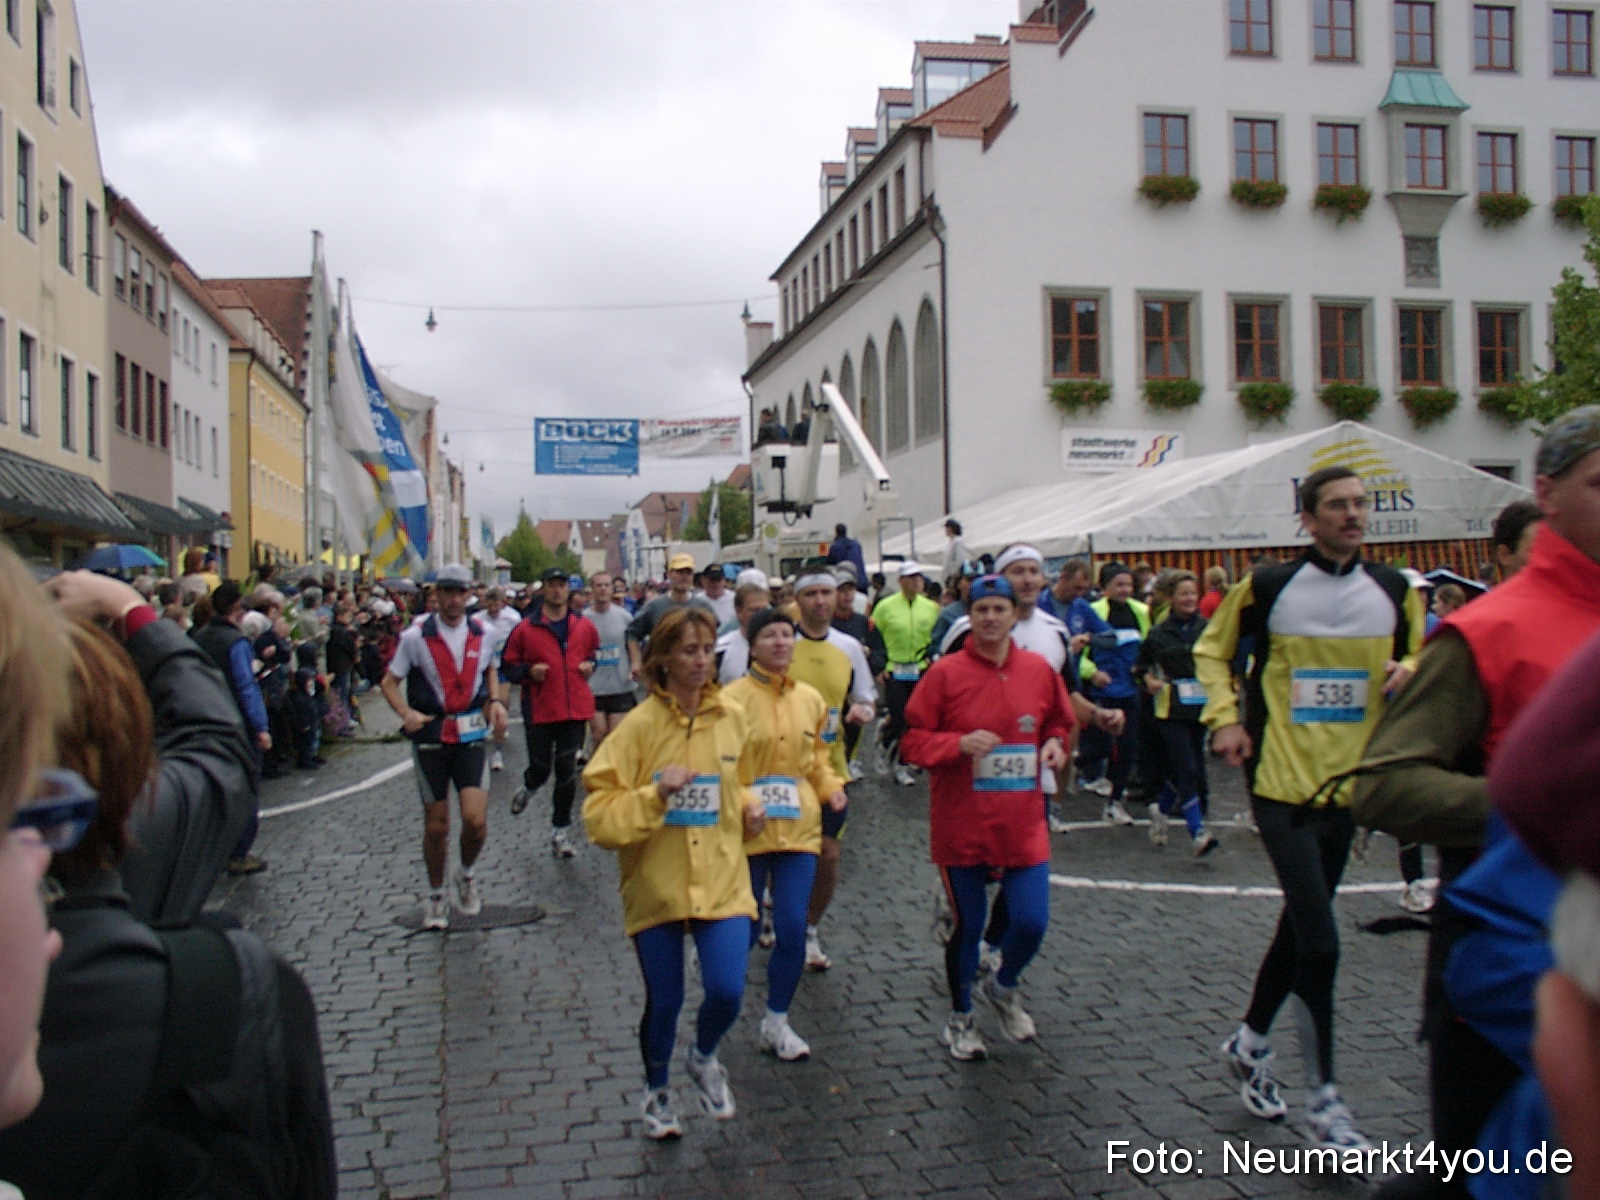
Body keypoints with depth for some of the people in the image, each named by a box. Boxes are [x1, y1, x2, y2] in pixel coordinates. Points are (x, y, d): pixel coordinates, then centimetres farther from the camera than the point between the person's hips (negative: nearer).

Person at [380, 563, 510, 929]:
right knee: (436, 826, 7)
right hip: (430, 739, -1)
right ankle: (436, 896, 29)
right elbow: (390, 682, -1)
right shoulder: (415, 637, -6)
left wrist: (496, 700, 3)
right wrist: (406, 713, -19)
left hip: (471, 737, 1)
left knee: (476, 820, -13)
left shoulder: (481, 634, 3)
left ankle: (467, 875, 18)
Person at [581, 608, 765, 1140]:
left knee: (727, 991, -9)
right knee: (664, 1001, 9)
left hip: (721, 879, 2)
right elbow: (600, 813, -13)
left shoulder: (732, 717, 0)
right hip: (656, 882, -2)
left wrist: (750, 806, -1)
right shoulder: (641, 724, -12)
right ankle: (656, 1091, 39)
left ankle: (703, 1058, 27)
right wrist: (655, 794, -27)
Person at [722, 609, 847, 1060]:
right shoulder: (734, 697, -10)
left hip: (799, 828, 4)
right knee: (741, 931, 8)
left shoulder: (811, 699, 6)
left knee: (793, 928, -1)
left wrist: (831, 786, 1)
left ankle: (777, 1021, 19)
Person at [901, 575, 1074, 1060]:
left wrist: (1055, 743, -4)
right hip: (961, 824, -2)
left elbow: (1059, 722, 18)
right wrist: (959, 743, -22)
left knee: (1031, 922, -2)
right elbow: (912, 740, -6)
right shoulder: (945, 673, -8)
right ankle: (961, 1017, 32)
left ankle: (1004, 988, 32)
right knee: (966, 924, 9)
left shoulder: (1039, 670, 1)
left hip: (1023, 823, 2)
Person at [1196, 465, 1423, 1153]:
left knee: (1302, 923, 16)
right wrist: (1224, 718, -6)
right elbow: (1212, 649, 7)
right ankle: (1323, 1100, 4)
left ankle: (1250, 1042, 37)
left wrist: (1408, 674, -6)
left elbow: (1417, 663, 17)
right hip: (1281, 780, -5)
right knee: (1319, 941, -10)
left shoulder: (1394, 591, 5)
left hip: (1348, 781, 5)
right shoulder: (1268, 587, -7)